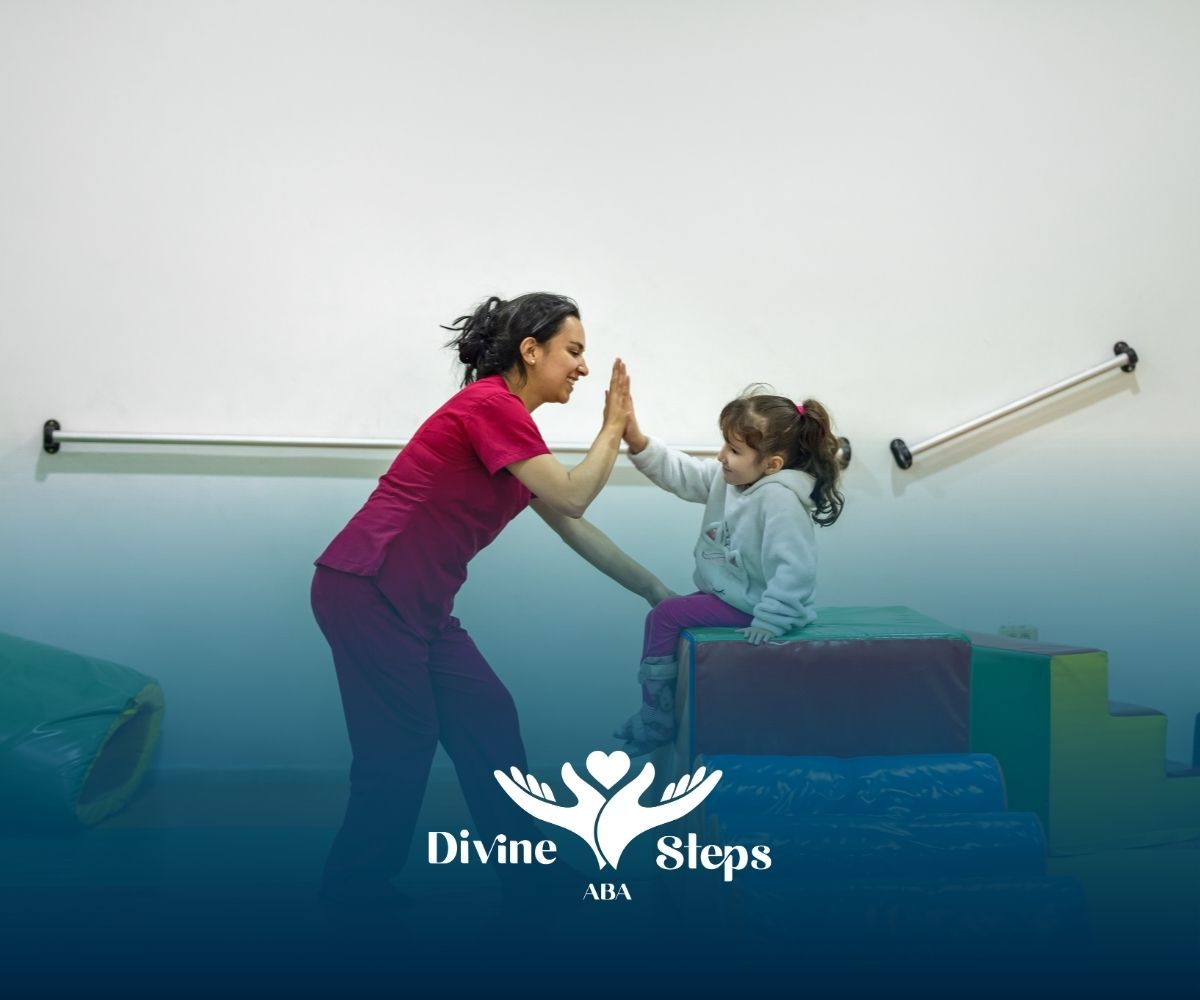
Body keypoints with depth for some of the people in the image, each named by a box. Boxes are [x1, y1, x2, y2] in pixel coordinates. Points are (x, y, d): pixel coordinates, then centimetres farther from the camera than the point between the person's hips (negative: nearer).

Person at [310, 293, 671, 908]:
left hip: (415, 602, 9)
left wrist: (653, 589, 21)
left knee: (488, 721, 10)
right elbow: (571, 499, -16)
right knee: (402, 744, 1)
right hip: (366, 590, -9)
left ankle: (526, 870, 21)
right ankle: (355, 881, 21)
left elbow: (571, 527, 19)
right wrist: (613, 426, -2)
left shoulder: (508, 422, 14)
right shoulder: (491, 406, -15)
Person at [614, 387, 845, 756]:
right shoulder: (728, 477, -1)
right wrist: (635, 438, -12)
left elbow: (794, 570, -33)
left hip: (749, 605, -10)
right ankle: (656, 711, 30)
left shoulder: (779, 498, -29)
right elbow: (679, 473, 1)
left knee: (665, 616, -12)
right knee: (668, 616, 20)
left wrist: (768, 622, -34)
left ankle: (657, 720, 2)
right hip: (728, 594, 10)